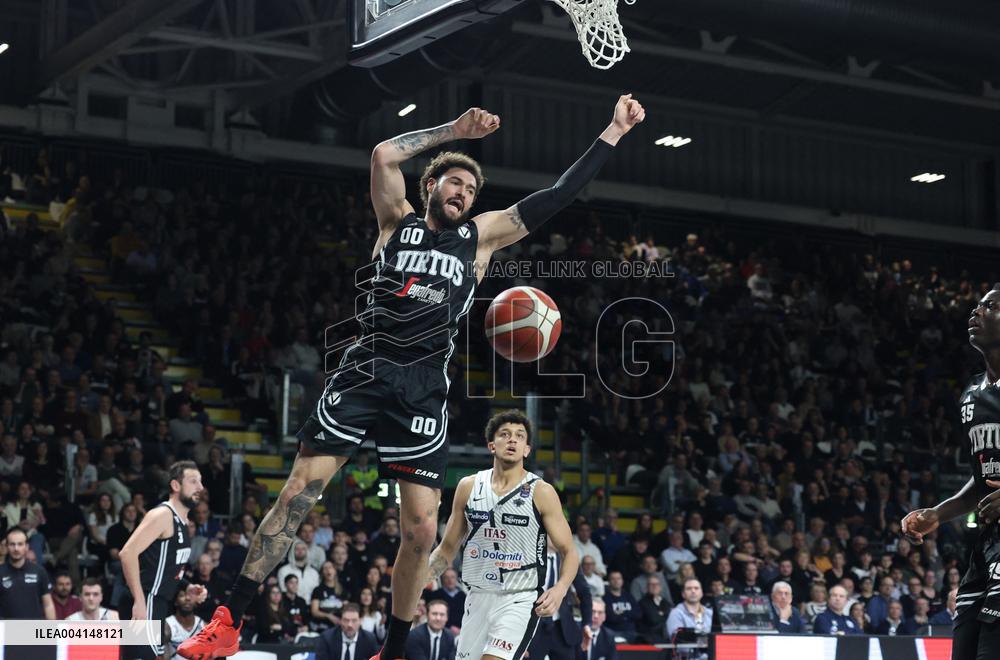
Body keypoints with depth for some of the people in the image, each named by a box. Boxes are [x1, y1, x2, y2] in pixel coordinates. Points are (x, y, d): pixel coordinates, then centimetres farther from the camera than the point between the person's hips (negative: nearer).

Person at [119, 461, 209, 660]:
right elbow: (127, 553, -23)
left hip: (156, 606, 10)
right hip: (143, 605, -10)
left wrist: (187, 589, 10)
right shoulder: (163, 515, -13)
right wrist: (139, 601, -25)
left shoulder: (182, 522, 16)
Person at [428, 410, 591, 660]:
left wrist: (560, 589, -22)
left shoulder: (541, 492, -5)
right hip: (477, 599, 4)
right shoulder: (469, 487, 4)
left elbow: (569, 552, -3)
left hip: (519, 601, -4)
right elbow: (448, 548, 12)